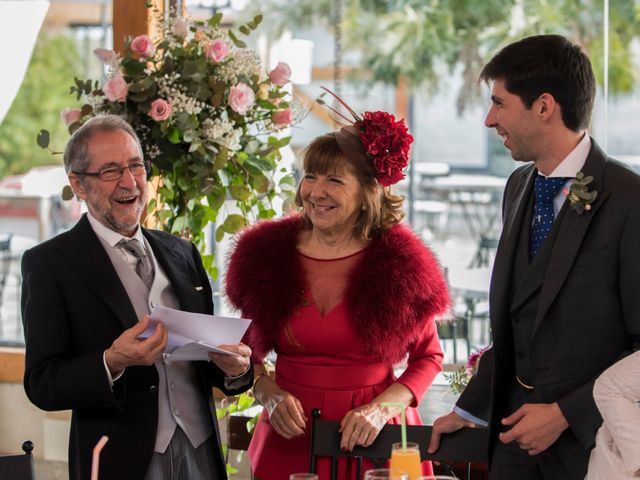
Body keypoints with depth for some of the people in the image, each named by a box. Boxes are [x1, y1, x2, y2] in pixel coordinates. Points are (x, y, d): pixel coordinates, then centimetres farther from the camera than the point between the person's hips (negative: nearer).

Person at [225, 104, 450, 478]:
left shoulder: (400, 261, -6)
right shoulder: (269, 252, 1)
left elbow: (428, 356, 2)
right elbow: (249, 351, 12)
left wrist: (382, 408, -12)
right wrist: (269, 394, -7)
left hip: (373, 439, -2)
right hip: (290, 438, 2)